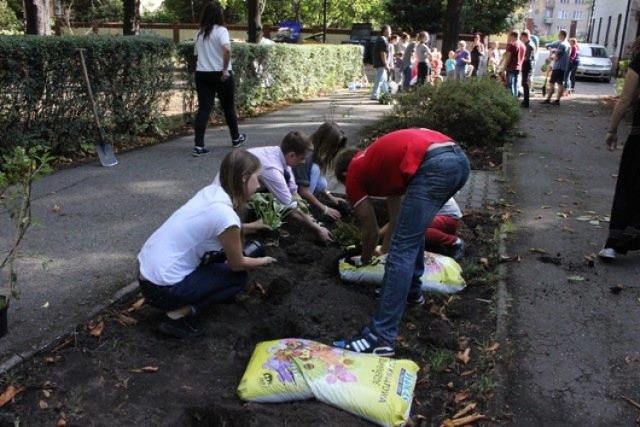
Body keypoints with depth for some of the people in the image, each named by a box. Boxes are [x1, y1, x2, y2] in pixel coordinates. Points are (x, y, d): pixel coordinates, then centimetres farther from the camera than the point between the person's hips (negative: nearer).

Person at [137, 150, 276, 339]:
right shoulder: (226, 215, -22)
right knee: (239, 277, 7)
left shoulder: (212, 191, 2)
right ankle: (181, 315, -3)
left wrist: (253, 226, 25)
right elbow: (237, 265, -5)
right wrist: (263, 261, 14)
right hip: (162, 289, -8)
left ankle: (181, 307, 12)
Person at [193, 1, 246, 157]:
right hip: (220, 74, -4)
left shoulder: (200, 33, 10)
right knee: (228, 107, 14)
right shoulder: (221, 30, -9)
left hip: (202, 74, 4)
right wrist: (225, 69, -19)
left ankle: (199, 146, -9)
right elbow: (227, 49, -26)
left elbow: (197, 53, 16)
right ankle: (236, 138, 32)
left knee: (203, 109, 0)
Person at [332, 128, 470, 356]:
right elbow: (398, 219, 47)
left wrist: (365, 261, 44)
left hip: (435, 166, -9)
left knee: (402, 250, -5)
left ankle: (382, 338, -5)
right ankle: (412, 290, 41)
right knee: (411, 231, 30)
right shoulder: (380, 162, 38)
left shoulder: (354, 174, 19)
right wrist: (383, 251, 60)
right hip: (459, 158, 9)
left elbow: (370, 230, 25)